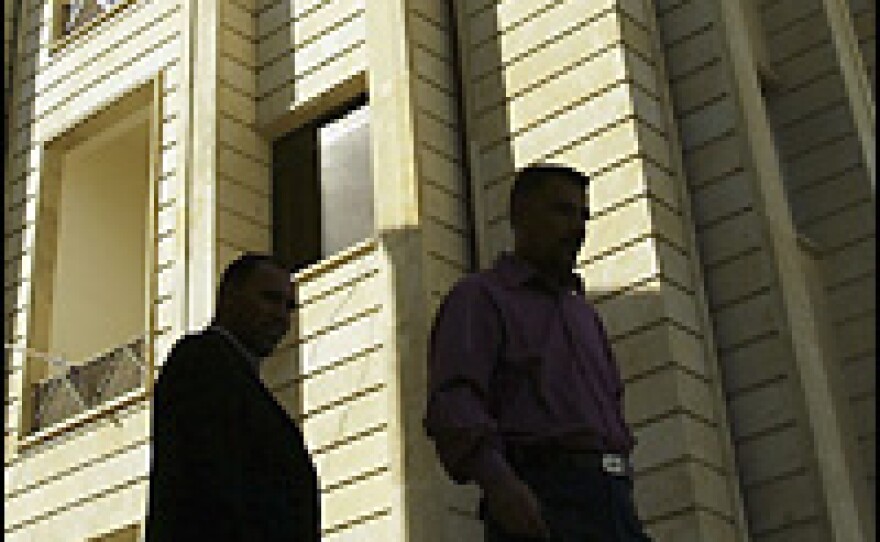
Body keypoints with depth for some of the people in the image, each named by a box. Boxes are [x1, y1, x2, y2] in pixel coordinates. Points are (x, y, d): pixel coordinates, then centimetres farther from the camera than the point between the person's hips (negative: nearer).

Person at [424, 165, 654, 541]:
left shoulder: (583, 316, 30)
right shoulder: (477, 299, 6)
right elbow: (453, 407, -12)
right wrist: (499, 484, -30)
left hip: (608, 508, 7)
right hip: (533, 507, -7)